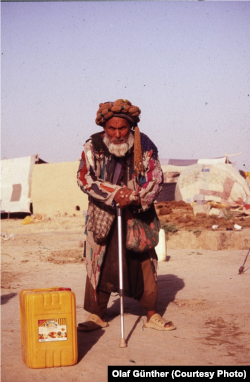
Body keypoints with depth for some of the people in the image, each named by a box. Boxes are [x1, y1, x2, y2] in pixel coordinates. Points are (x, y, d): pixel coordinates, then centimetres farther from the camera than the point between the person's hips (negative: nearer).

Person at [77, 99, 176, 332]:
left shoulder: (144, 145, -9)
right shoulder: (93, 146, -10)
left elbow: (156, 177, -8)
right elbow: (84, 178, -14)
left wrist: (139, 198, -26)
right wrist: (114, 194, -26)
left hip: (138, 213, 0)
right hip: (103, 214, 0)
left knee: (145, 261, 2)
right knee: (98, 261, 3)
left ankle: (152, 315, 14)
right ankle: (97, 315, 15)